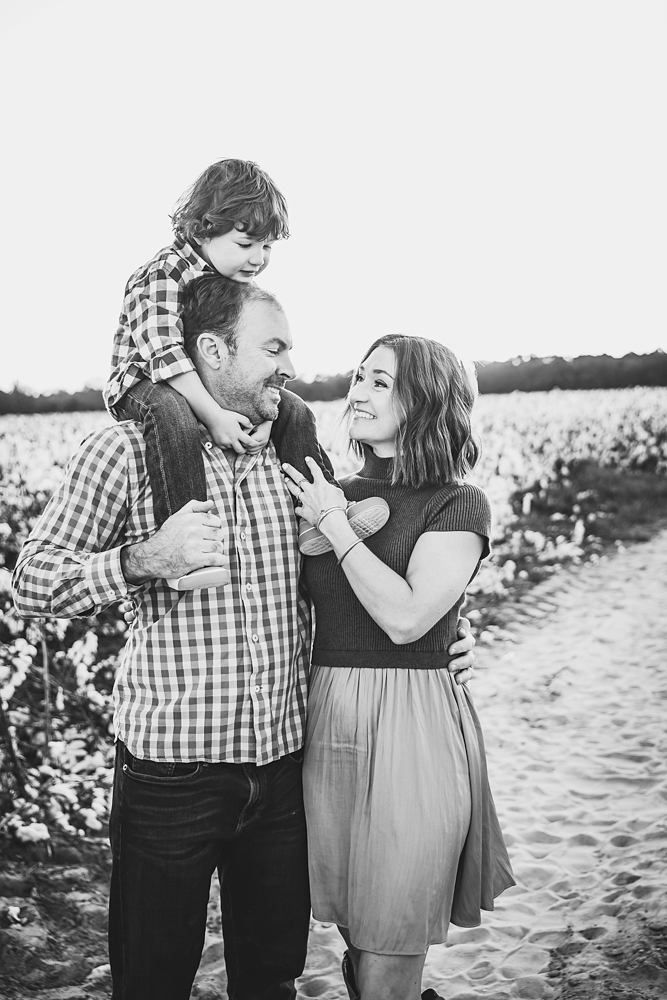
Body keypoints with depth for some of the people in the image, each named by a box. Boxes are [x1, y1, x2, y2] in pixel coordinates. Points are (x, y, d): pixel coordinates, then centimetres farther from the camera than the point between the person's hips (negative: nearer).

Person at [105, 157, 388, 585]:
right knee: (173, 418, -42)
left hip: (219, 389, 8)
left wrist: (264, 411, -18)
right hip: (144, 384, -8)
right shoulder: (162, 276, -20)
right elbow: (164, 353, -32)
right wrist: (214, 416, -39)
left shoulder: (243, 285, 5)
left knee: (293, 411, 0)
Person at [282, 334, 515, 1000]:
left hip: (412, 727, -5)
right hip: (327, 720, 5)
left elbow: (406, 617, -18)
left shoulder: (458, 505, -6)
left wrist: (335, 524, -11)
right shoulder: (330, 491, 10)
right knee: (354, 940, 19)